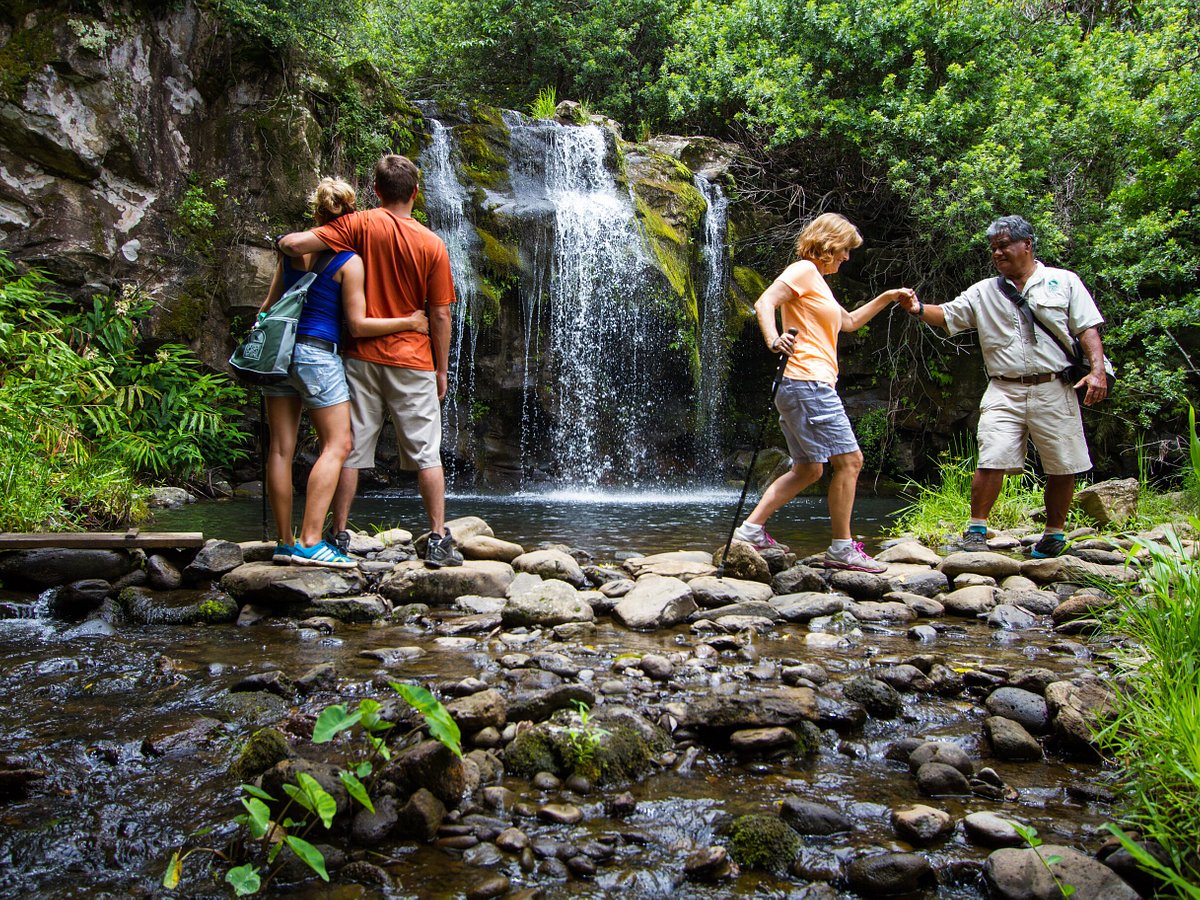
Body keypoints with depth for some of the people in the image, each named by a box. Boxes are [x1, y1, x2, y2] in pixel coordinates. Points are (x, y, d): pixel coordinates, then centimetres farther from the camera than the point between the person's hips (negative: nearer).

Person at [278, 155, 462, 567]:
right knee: (426, 455, 5)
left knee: (350, 450, 9)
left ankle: (339, 535, 13)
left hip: (362, 357, 1)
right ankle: (438, 540, 5)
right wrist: (442, 369, 7)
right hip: (412, 362, -1)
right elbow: (439, 316, -3)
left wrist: (289, 240, 10)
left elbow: (292, 243, -14)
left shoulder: (359, 225, -4)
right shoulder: (432, 244, -4)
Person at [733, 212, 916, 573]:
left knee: (807, 469, 11)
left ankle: (751, 529, 10)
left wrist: (887, 298, 34)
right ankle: (842, 548, -3)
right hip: (808, 382, -11)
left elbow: (849, 322, 38)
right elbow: (765, 302, -18)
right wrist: (773, 339, -35)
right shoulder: (804, 270, -3)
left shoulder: (818, 281, 26)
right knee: (849, 460, -8)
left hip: (813, 387, 11)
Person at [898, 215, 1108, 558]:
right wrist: (919, 309, -16)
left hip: (1054, 390, 0)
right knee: (991, 460, -12)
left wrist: (1097, 370, -9)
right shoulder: (983, 292, 13)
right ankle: (976, 529, -2)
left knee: (1063, 468, 4)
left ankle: (1054, 534, 20)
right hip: (1004, 391, 1)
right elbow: (948, 315, 4)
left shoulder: (1065, 282, 8)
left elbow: (1088, 329, 4)